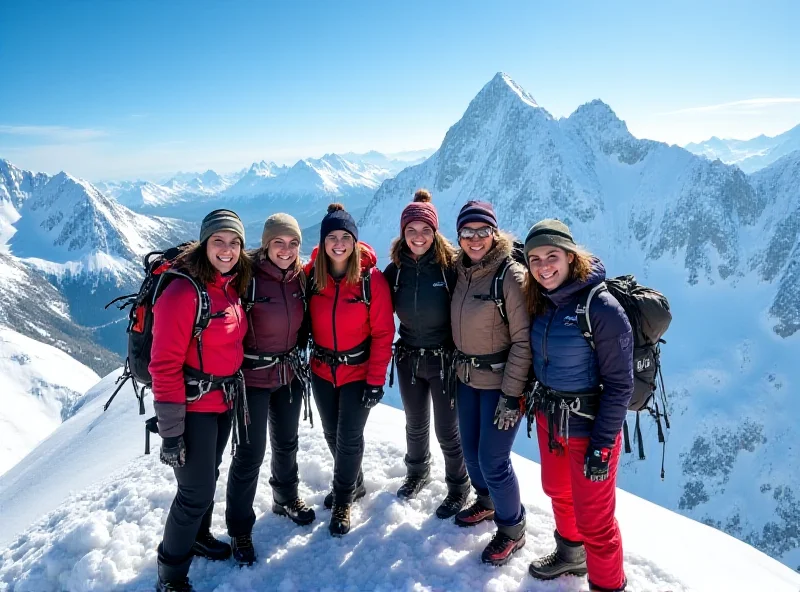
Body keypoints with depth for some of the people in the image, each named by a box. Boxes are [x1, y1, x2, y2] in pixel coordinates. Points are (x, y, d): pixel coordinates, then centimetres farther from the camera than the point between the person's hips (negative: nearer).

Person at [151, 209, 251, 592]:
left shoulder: (231, 287, 1)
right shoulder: (183, 291, -22)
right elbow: (165, 365, -22)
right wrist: (170, 432, -20)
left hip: (224, 401, 8)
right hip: (194, 405, -7)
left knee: (208, 475, 23)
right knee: (196, 490, 0)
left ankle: (198, 536, 47)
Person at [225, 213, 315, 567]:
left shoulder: (300, 277, -1)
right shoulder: (248, 277, -19)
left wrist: (297, 351, 12)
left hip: (289, 374, 6)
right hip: (253, 376, -5)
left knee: (286, 442, 21)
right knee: (251, 453, 1)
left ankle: (286, 498, 46)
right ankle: (239, 529, 21)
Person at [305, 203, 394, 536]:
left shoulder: (372, 278, -16)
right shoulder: (311, 274, -8)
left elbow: (383, 333, -12)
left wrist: (376, 380, -13)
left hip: (358, 372, -3)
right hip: (322, 370, 4)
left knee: (349, 438, 3)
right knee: (332, 433, 17)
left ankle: (343, 500, 28)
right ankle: (354, 485, 43)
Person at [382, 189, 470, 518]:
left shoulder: (450, 266, -15)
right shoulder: (396, 270, -3)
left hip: (444, 360, -4)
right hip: (408, 359, 4)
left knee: (447, 430, 8)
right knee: (415, 425, 22)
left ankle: (458, 486, 34)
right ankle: (417, 472, 49)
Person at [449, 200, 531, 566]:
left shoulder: (511, 275, -18)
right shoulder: (461, 271, 2)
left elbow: (523, 341, -18)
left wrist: (512, 395, -19)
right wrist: (459, 368, 15)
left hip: (499, 383, -7)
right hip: (467, 378, 7)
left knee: (492, 460, 0)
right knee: (470, 448, 19)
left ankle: (512, 530, 25)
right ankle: (487, 503, 46)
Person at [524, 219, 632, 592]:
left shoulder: (602, 308, -22)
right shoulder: (542, 303, -1)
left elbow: (619, 385, -19)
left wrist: (601, 446, -18)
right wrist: (535, 400, 13)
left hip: (589, 425, -7)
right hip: (548, 419, 7)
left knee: (593, 518, 5)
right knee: (558, 491, 25)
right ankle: (571, 553, 50)